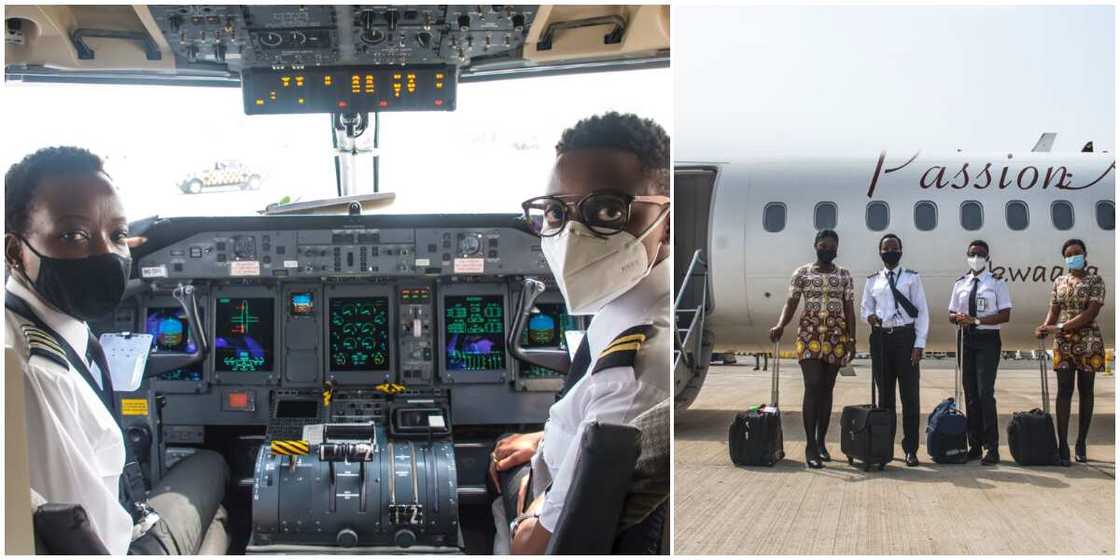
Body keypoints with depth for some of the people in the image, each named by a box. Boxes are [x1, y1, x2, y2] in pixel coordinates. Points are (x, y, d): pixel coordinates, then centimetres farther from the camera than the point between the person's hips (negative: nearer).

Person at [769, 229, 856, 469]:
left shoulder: (844, 275, 8)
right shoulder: (802, 273, 3)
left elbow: (849, 308, 7)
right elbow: (791, 303, -2)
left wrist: (852, 340, 0)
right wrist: (780, 325, -20)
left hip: (836, 337, 3)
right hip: (809, 336, -2)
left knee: (827, 388, 6)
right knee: (812, 386, -13)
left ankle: (821, 442, 14)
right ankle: (810, 445, -14)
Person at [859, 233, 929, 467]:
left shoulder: (912, 278, 3)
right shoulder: (872, 280, 11)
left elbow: (922, 312, 0)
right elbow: (865, 306, 18)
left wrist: (919, 344, -7)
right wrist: (868, 315, -7)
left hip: (905, 336, -3)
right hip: (881, 337, 3)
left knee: (909, 394, -3)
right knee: (884, 393, 9)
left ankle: (911, 448, 2)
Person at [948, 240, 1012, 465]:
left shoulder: (997, 284, -1)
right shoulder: (960, 284, 13)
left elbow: (1005, 315, -8)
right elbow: (951, 314, 15)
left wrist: (977, 320, -18)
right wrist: (957, 318, -9)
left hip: (987, 339, -5)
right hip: (966, 339, 5)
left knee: (985, 393, -12)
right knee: (970, 394, 7)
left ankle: (992, 448, -8)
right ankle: (974, 445, 13)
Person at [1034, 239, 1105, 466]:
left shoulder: (1095, 281, -4)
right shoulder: (1059, 282, 10)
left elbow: (1090, 313, -14)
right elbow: (1053, 310, 8)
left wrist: (1060, 327, -20)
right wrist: (1045, 327, -14)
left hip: (1088, 342, -3)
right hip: (1063, 344, 3)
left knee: (1085, 391, 5)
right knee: (1064, 391, -4)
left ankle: (1081, 444, 13)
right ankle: (1063, 446, -7)